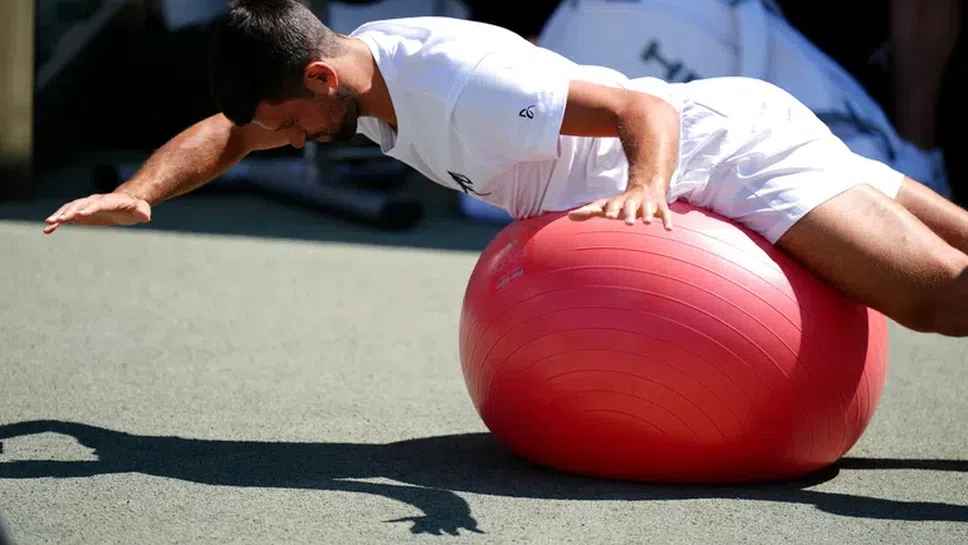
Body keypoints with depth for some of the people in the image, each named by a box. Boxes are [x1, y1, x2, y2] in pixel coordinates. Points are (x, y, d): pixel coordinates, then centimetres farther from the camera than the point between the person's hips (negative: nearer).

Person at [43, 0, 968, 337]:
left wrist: (647, 189, -53)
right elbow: (226, 132, 12)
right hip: (719, 132, 8)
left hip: (737, 147, -8)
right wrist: (136, 193, -1)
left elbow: (644, 108, -34)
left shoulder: (462, 85, -30)